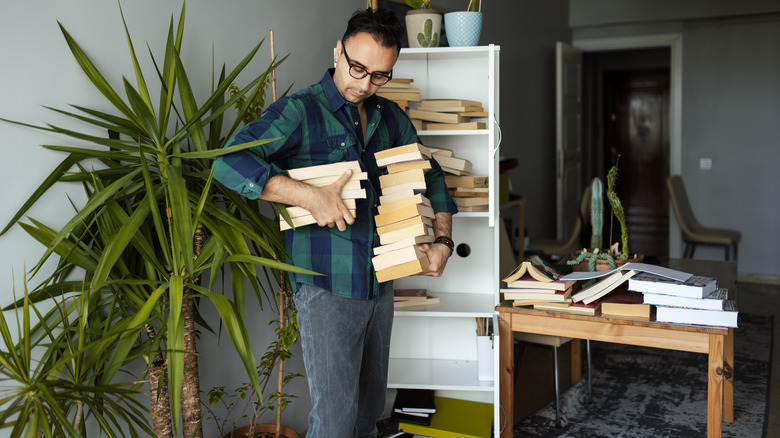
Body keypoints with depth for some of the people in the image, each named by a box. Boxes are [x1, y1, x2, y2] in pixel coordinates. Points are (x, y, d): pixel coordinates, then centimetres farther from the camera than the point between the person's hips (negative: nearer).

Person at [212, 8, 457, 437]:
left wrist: (442, 240, 8)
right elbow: (228, 162, -22)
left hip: (380, 284, 6)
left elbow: (431, 177, 22)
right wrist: (310, 196, -29)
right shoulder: (300, 111, -10)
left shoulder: (391, 117, 10)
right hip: (327, 289, -6)